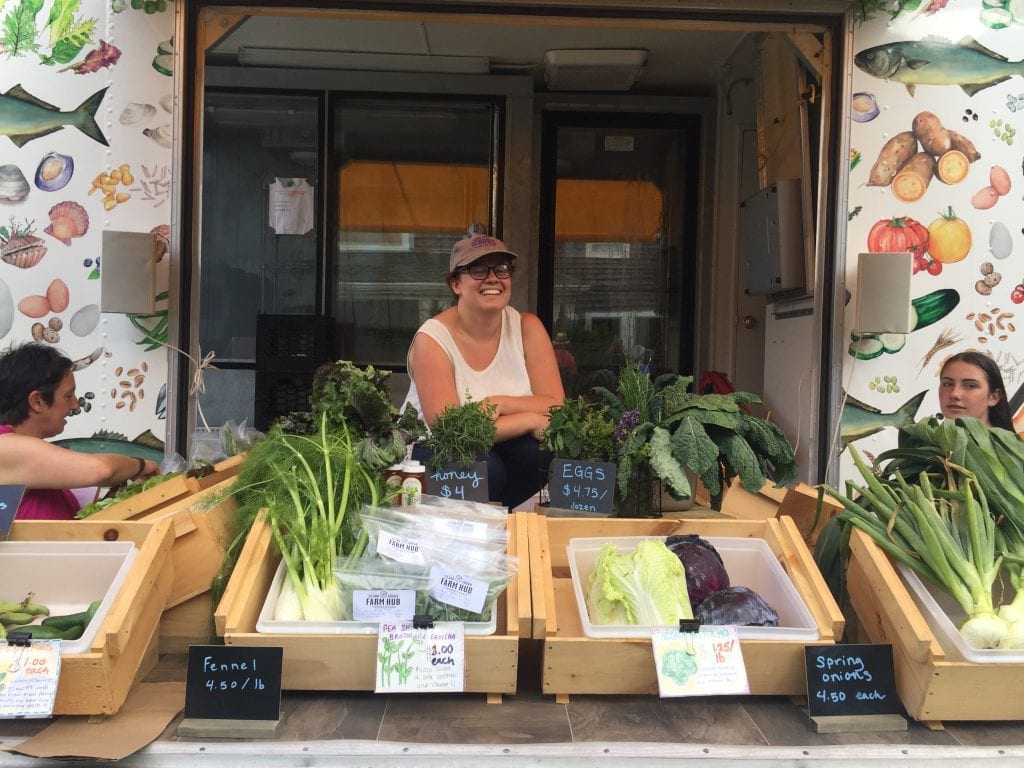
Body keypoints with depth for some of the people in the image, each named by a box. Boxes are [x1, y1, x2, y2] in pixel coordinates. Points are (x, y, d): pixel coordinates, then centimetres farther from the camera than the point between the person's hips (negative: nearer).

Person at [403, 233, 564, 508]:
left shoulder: (527, 327, -4)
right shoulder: (432, 339, -17)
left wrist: (500, 403, -27)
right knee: (484, 468, -34)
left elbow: (556, 407, -9)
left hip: (500, 448, 5)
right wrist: (530, 419, -23)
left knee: (540, 452, -26)